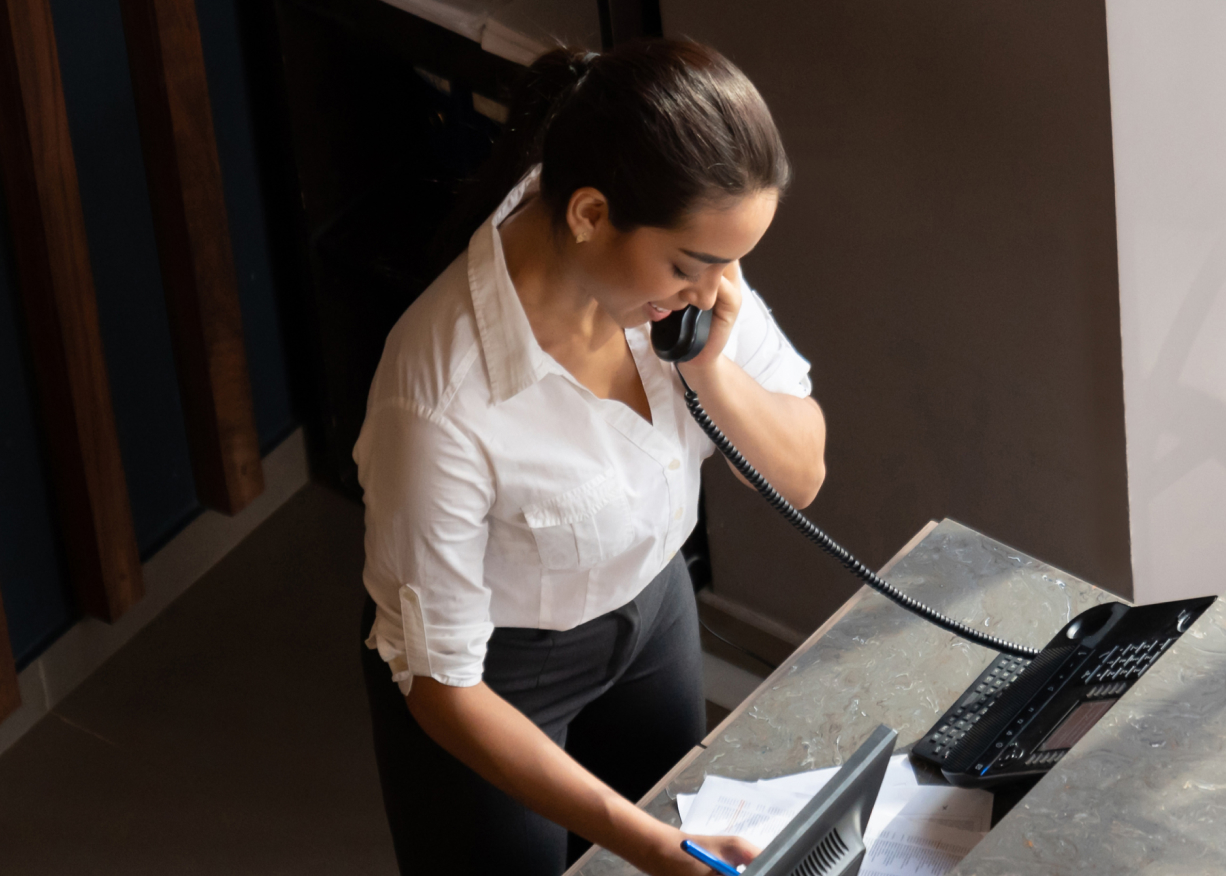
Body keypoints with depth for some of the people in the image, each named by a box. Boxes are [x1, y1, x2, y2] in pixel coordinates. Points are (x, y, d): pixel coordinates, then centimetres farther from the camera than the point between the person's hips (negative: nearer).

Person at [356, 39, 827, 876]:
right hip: (498, 671, -5)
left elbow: (802, 476, -11)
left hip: (651, 604, 5)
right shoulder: (446, 401, -38)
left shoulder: (682, 259, -23)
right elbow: (440, 683, -27)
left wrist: (709, 368, -31)